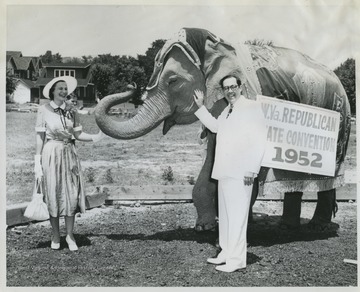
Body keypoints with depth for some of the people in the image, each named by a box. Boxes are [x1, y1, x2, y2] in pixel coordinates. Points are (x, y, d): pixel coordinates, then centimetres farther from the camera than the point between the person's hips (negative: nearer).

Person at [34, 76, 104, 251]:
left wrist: (95, 137, -9)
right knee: (53, 195, 4)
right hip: (51, 154, -3)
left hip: (69, 154, 3)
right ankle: (55, 236, 18)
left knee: (71, 194, 0)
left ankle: (70, 235, 12)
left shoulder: (71, 111, 5)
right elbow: (40, 137, -2)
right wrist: (37, 162, -4)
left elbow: (78, 134, 7)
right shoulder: (44, 110, -3)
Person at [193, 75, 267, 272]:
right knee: (225, 214, 13)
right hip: (225, 171, 9)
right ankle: (227, 253, 23)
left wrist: (251, 170, -18)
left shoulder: (252, 107, -6)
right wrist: (200, 107, 30)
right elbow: (214, 126, 38)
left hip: (241, 173, -9)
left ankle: (237, 259, -2)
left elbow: (259, 140, -13)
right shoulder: (227, 111, 20)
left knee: (237, 215, -7)